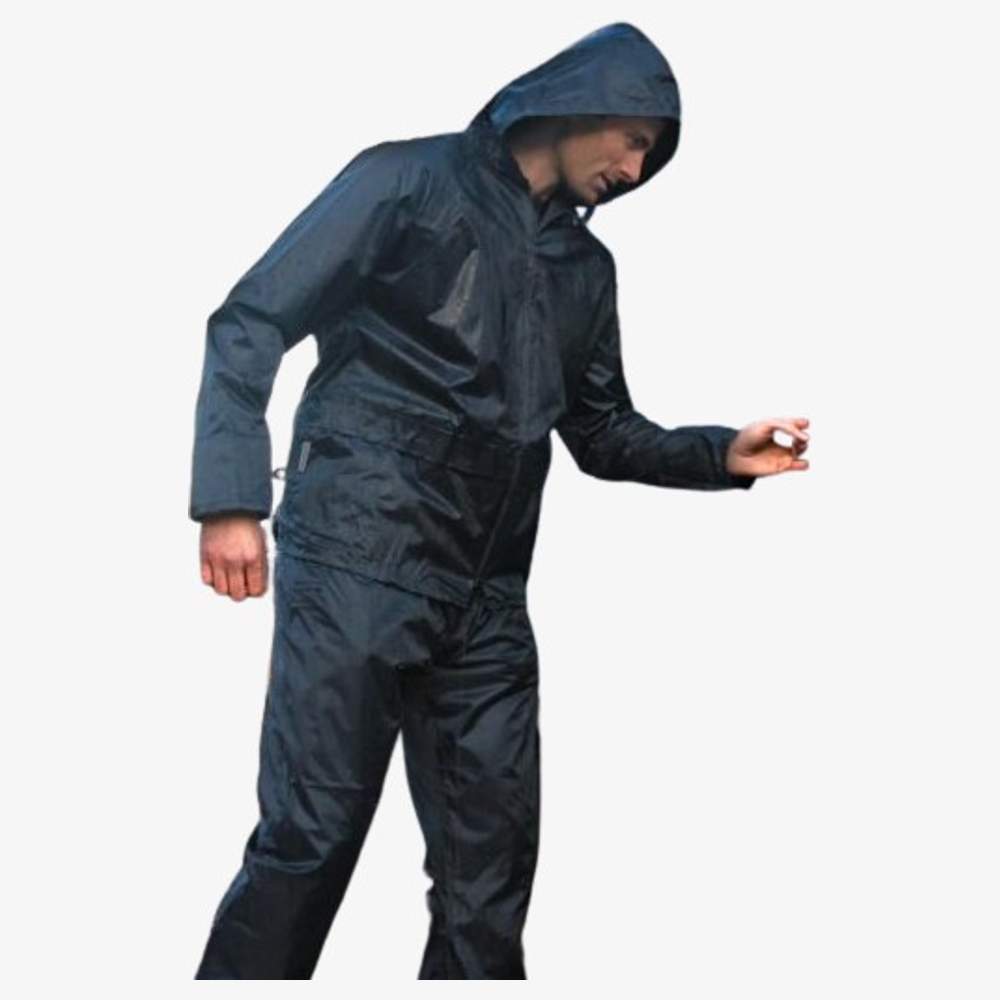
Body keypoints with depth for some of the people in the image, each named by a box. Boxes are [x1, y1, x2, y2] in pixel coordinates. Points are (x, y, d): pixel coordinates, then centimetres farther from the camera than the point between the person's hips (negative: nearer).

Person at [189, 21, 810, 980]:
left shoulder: (585, 265, 17)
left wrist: (722, 455, 7)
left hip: (486, 593, 6)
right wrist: (233, 497, -15)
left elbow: (602, 431, 24)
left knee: (493, 855, 5)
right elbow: (251, 324, -5)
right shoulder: (409, 181, -1)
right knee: (310, 837, -9)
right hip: (356, 558, -6)